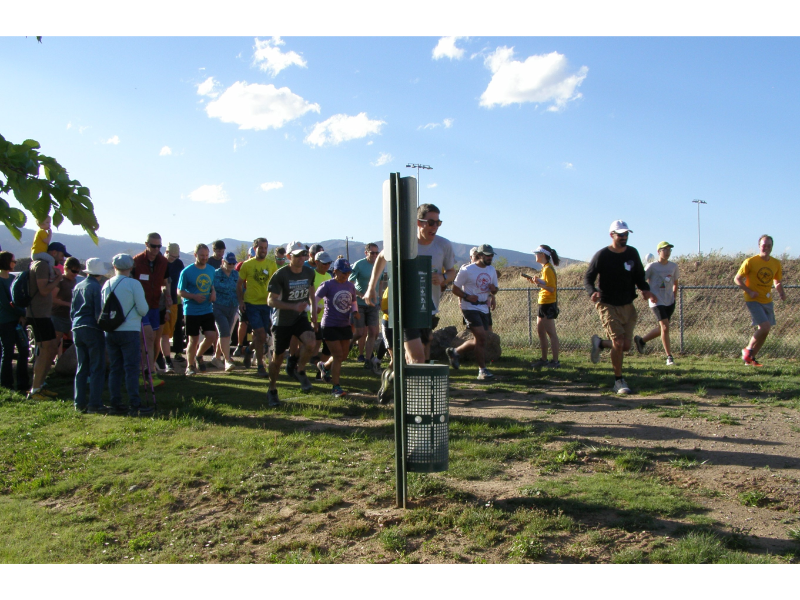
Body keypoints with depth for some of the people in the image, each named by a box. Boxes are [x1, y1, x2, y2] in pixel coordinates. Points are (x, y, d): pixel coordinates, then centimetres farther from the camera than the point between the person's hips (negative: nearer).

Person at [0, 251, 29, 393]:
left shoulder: (13, 278, 13)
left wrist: (22, 315, -6)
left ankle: (23, 383, 16)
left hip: (18, 320, 7)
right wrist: (22, 313, -9)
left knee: (23, 350, 7)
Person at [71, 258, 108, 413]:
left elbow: (72, 311, 18)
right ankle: (95, 404, -6)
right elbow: (99, 313, -13)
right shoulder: (97, 288, -8)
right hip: (93, 330, -7)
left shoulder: (77, 287, 14)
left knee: (82, 368, 13)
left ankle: (80, 403, 14)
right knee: (97, 368, -3)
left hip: (77, 329, 7)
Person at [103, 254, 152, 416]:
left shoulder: (107, 285, 7)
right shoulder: (134, 284, -9)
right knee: (132, 369, -3)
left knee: (115, 369, 10)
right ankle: (134, 406, -4)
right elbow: (143, 309, -11)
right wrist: (143, 311, 11)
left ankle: (115, 405, 13)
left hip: (110, 332, 5)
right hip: (129, 331, -5)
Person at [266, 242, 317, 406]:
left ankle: (298, 370, 1)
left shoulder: (309, 273, -1)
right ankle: (272, 391, 28)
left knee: (310, 342, -27)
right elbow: (271, 301, -17)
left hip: (301, 318, 3)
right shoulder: (280, 275, -16)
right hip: (282, 321, -3)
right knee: (277, 358, 6)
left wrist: (313, 313, 15)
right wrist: (294, 306, -28)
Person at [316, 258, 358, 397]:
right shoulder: (328, 285, -12)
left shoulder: (350, 285, 6)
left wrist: (354, 312, 1)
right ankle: (336, 387, 3)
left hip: (345, 325, 7)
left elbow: (354, 302, 20)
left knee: (343, 354, 14)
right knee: (338, 355, -8)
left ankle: (324, 366, 44)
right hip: (330, 326, -6)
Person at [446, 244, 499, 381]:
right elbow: (455, 289, -5)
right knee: (481, 337, -15)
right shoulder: (467, 271, -10)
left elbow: (494, 292, 18)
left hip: (484, 309, 7)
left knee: (478, 340, 12)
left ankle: (454, 351, 33)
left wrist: (493, 289, -6)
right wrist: (467, 296, -22)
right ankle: (482, 370, -6)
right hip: (470, 308, -7)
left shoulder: (492, 270, 11)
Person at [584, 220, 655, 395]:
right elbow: (588, 278, -7)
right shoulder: (602, 255, -9)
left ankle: (600, 343, 34)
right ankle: (619, 381, 3)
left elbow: (639, 276, 14)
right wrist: (593, 292, -29)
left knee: (626, 346, 4)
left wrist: (645, 289, -7)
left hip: (628, 306, 5)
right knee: (618, 343, -13)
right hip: (608, 306, -5)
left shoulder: (632, 253, 5)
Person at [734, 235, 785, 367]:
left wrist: (781, 293, -2)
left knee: (764, 331, 7)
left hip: (768, 301, 6)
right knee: (765, 327, -19)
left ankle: (750, 358, 19)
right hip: (753, 301, -6)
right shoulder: (750, 262, -10)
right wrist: (749, 291, -18)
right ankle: (748, 350, 2)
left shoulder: (776, 263, 5)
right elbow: (737, 279, -6)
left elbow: (777, 282, 18)